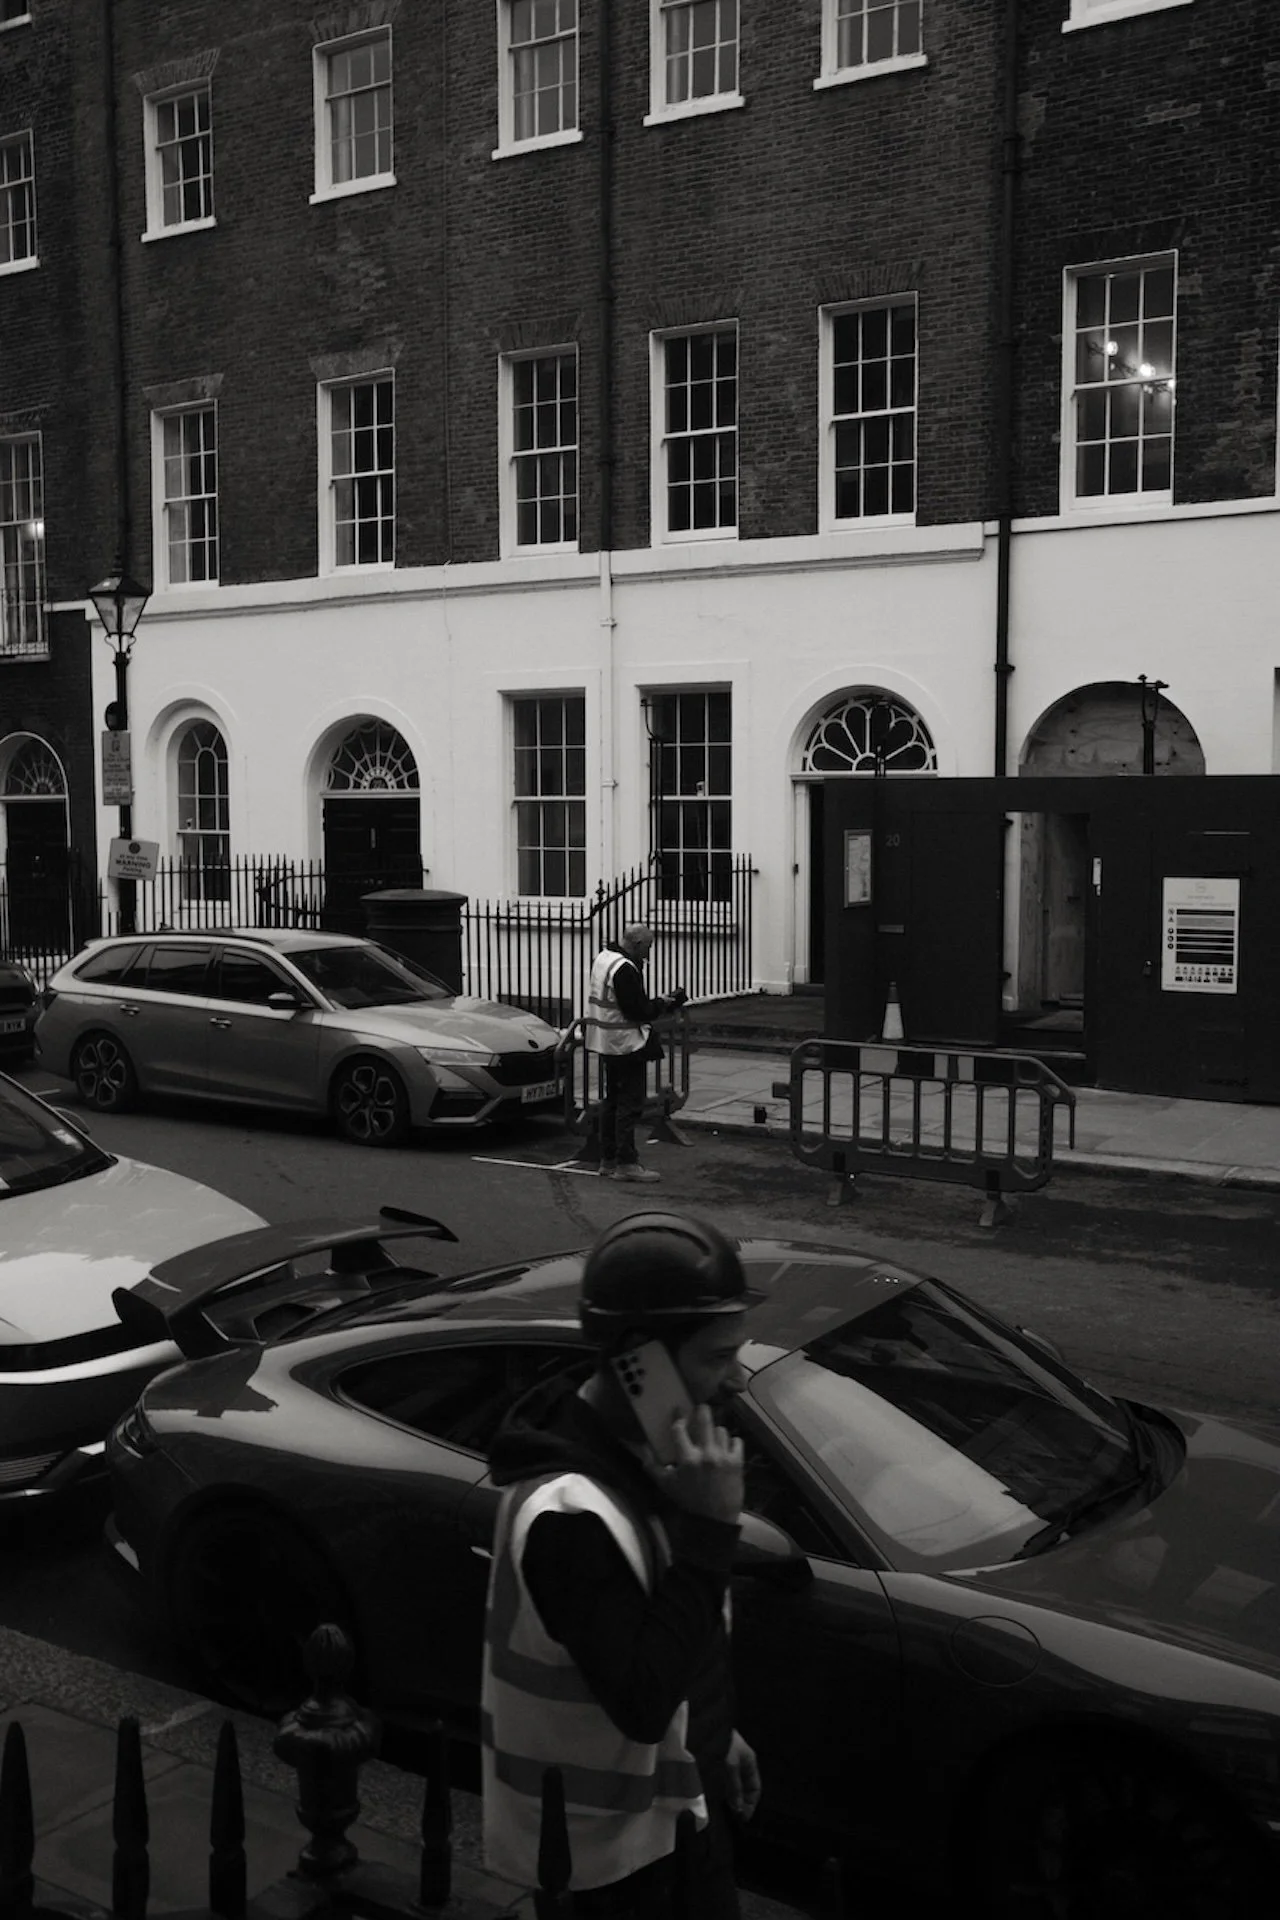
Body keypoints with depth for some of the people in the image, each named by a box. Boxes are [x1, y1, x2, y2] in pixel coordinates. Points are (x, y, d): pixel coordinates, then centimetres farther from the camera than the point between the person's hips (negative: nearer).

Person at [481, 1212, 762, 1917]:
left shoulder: (635, 1442, -3)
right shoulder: (571, 1511, -32)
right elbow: (642, 1703, -33)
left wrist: (716, 1733, 18)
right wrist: (709, 1525, -35)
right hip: (621, 1844, -9)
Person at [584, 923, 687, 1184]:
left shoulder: (604, 958, 10)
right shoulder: (625, 969, -21)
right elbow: (640, 1011, -20)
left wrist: (661, 1002, 8)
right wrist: (667, 1003, -6)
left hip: (605, 1043, 10)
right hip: (625, 1045, -10)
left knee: (610, 1101, 15)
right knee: (630, 1104, -5)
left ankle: (608, 1160, 21)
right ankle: (626, 1163, -3)